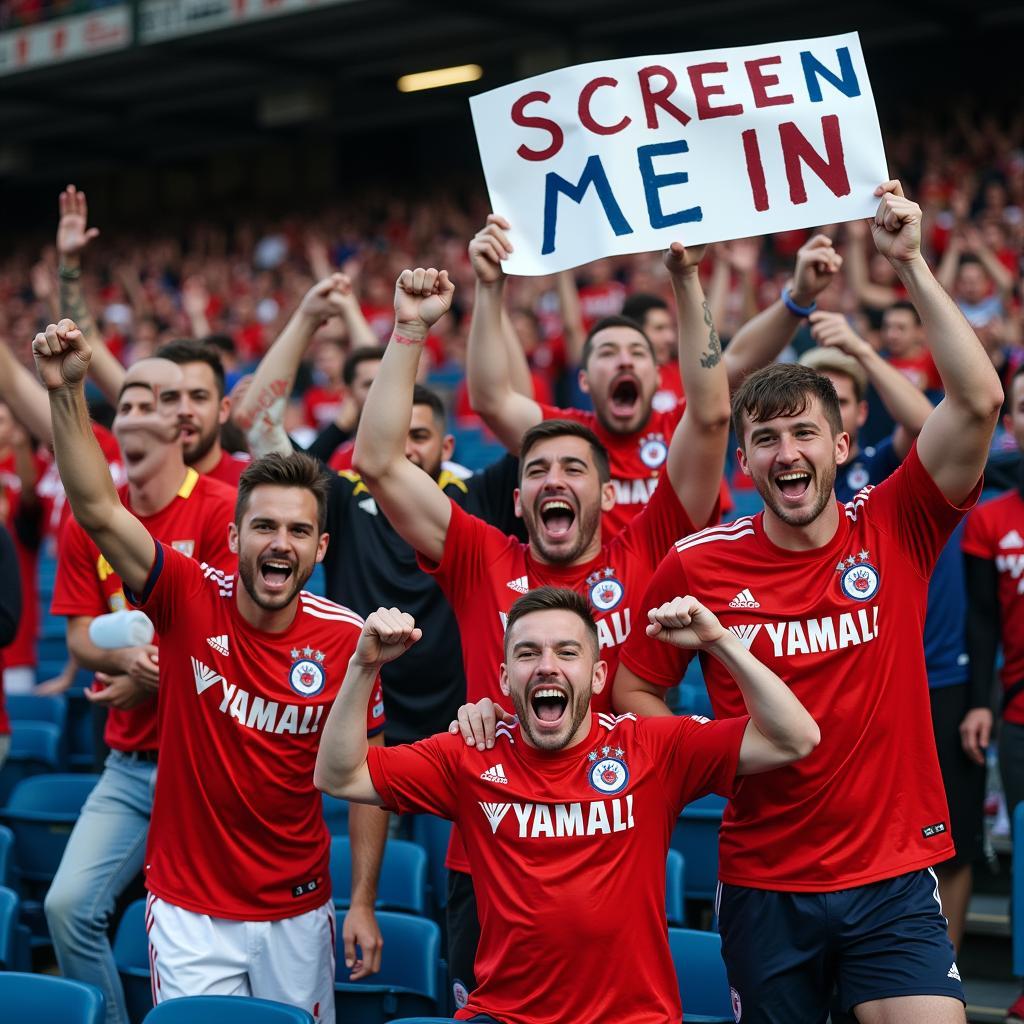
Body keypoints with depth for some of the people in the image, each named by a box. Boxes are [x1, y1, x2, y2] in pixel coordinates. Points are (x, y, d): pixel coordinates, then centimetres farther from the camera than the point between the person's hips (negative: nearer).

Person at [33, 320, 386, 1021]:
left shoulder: (347, 639, -9)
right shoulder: (191, 600, -11)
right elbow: (97, 508, -22)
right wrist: (68, 390, -33)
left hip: (298, 911, 1)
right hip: (188, 908, -1)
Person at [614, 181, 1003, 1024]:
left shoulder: (895, 531, -4)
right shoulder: (697, 565, -4)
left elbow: (979, 400, -15)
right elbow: (632, 688, 7)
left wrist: (910, 263, -17)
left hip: (894, 875, -1)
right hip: (764, 883, 1)